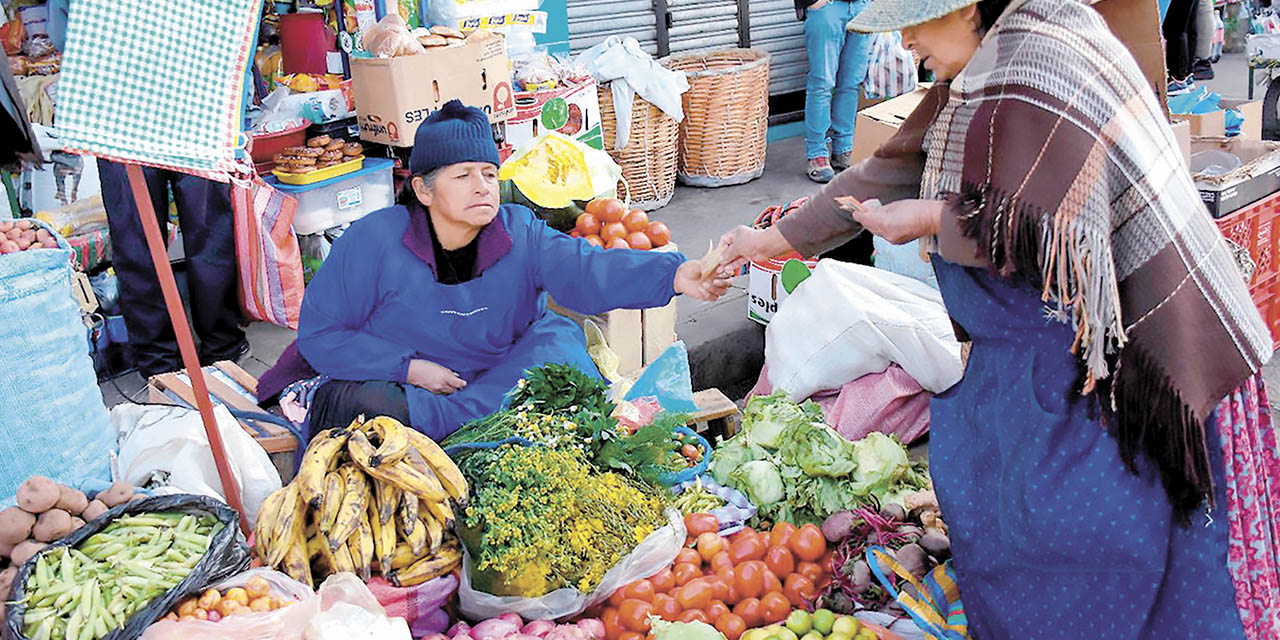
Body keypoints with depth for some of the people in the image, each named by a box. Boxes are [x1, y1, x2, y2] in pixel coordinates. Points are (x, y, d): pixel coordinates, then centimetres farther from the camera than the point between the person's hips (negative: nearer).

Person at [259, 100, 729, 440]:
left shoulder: (519, 234, -9)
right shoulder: (375, 241, -15)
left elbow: (589, 269, -26)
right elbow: (318, 333, -10)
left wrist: (674, 274, -45)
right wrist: (408, 368, -20)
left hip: (494, 379, 3)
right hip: (389, 378, -3)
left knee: (558, 342, -21)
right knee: (366, 410, -35)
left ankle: (425, 417, -24)